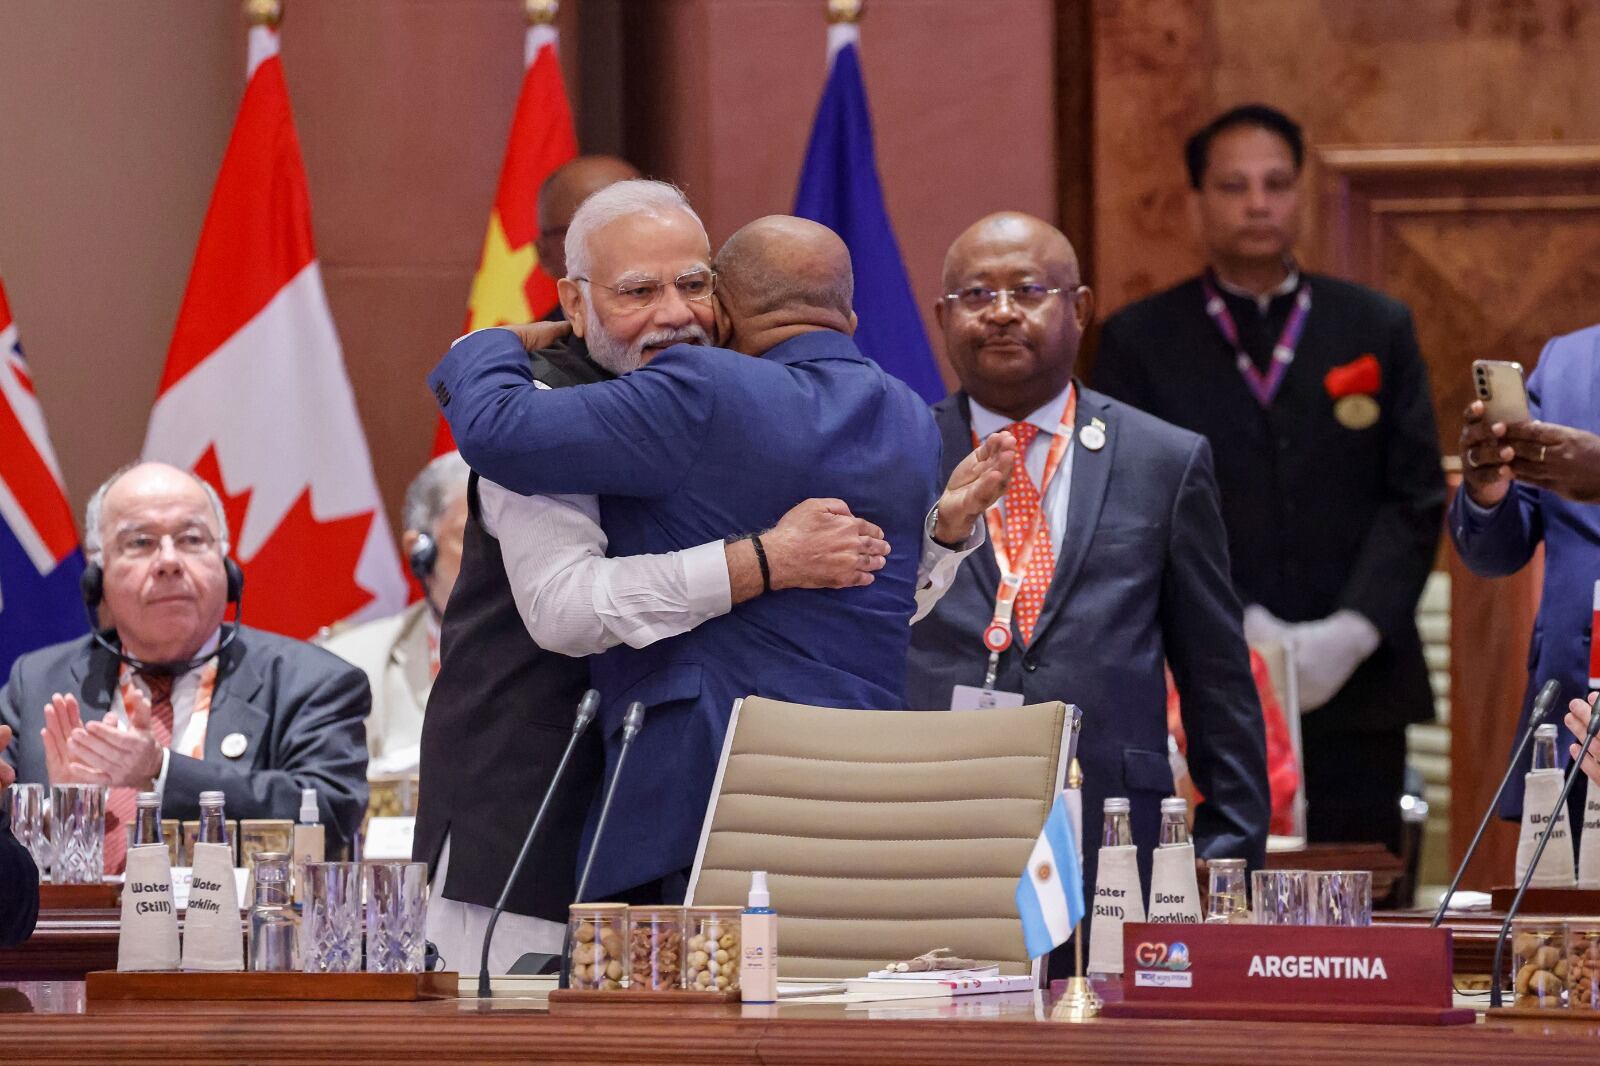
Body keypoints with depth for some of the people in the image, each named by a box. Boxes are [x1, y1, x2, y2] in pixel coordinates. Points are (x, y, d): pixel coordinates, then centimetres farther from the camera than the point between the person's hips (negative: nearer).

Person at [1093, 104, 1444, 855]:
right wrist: (1234, 630, -14)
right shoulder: (1138, 342, 7)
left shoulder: (1377, 330, 12)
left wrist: (1355, 631, -10)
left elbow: (1415, 497, 6)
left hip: (1354, 690, 2)